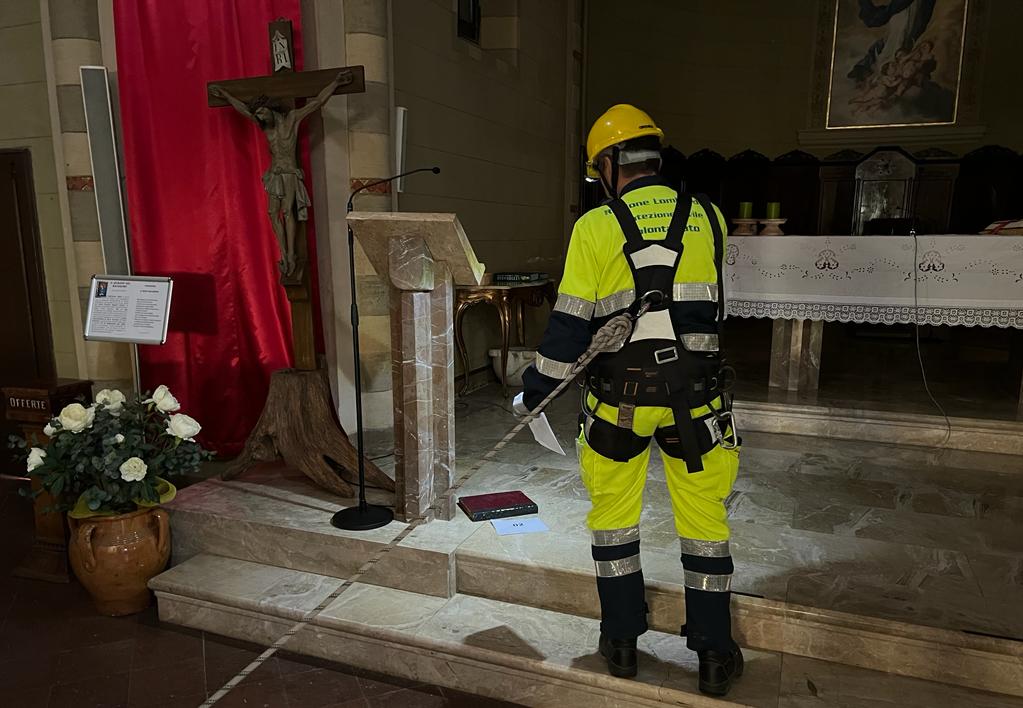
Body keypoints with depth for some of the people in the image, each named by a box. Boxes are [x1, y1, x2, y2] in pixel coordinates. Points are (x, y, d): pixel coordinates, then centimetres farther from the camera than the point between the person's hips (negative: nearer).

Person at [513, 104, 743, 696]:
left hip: (620, 395, -2)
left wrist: (533, 395, 1)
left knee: (614, 514, 16)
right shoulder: (708, 218, 4)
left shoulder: (596, 227, -6)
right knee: (705, 519, 13)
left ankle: (622, 641, 26)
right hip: (695, 393, 2)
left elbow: (571, 326, -8)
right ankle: (715, 654, 23)